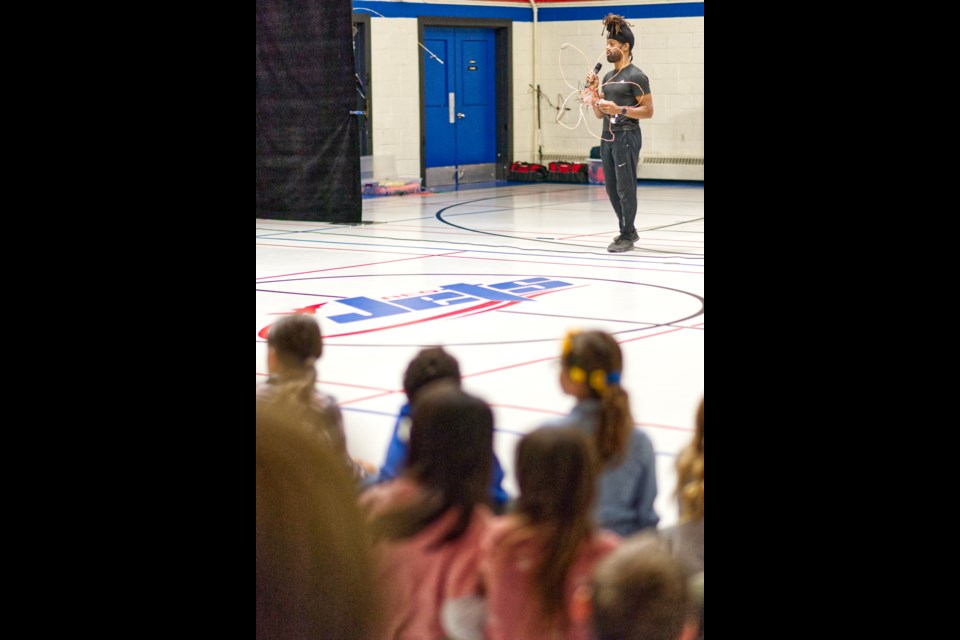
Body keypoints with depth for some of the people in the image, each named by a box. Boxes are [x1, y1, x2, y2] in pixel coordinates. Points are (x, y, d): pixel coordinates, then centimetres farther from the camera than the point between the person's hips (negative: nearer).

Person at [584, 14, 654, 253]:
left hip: (626, 137, -8)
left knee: (625, 188, -5)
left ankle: (627, 237, 3)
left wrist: (620, 110, -19)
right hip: (607, 137, 8)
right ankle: (628, 231, 25)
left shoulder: (636, 77, -7)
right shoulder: (608, 77, 16)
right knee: (611, 189, 11)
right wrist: (593, 90, 3)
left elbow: (648, 111, -10)